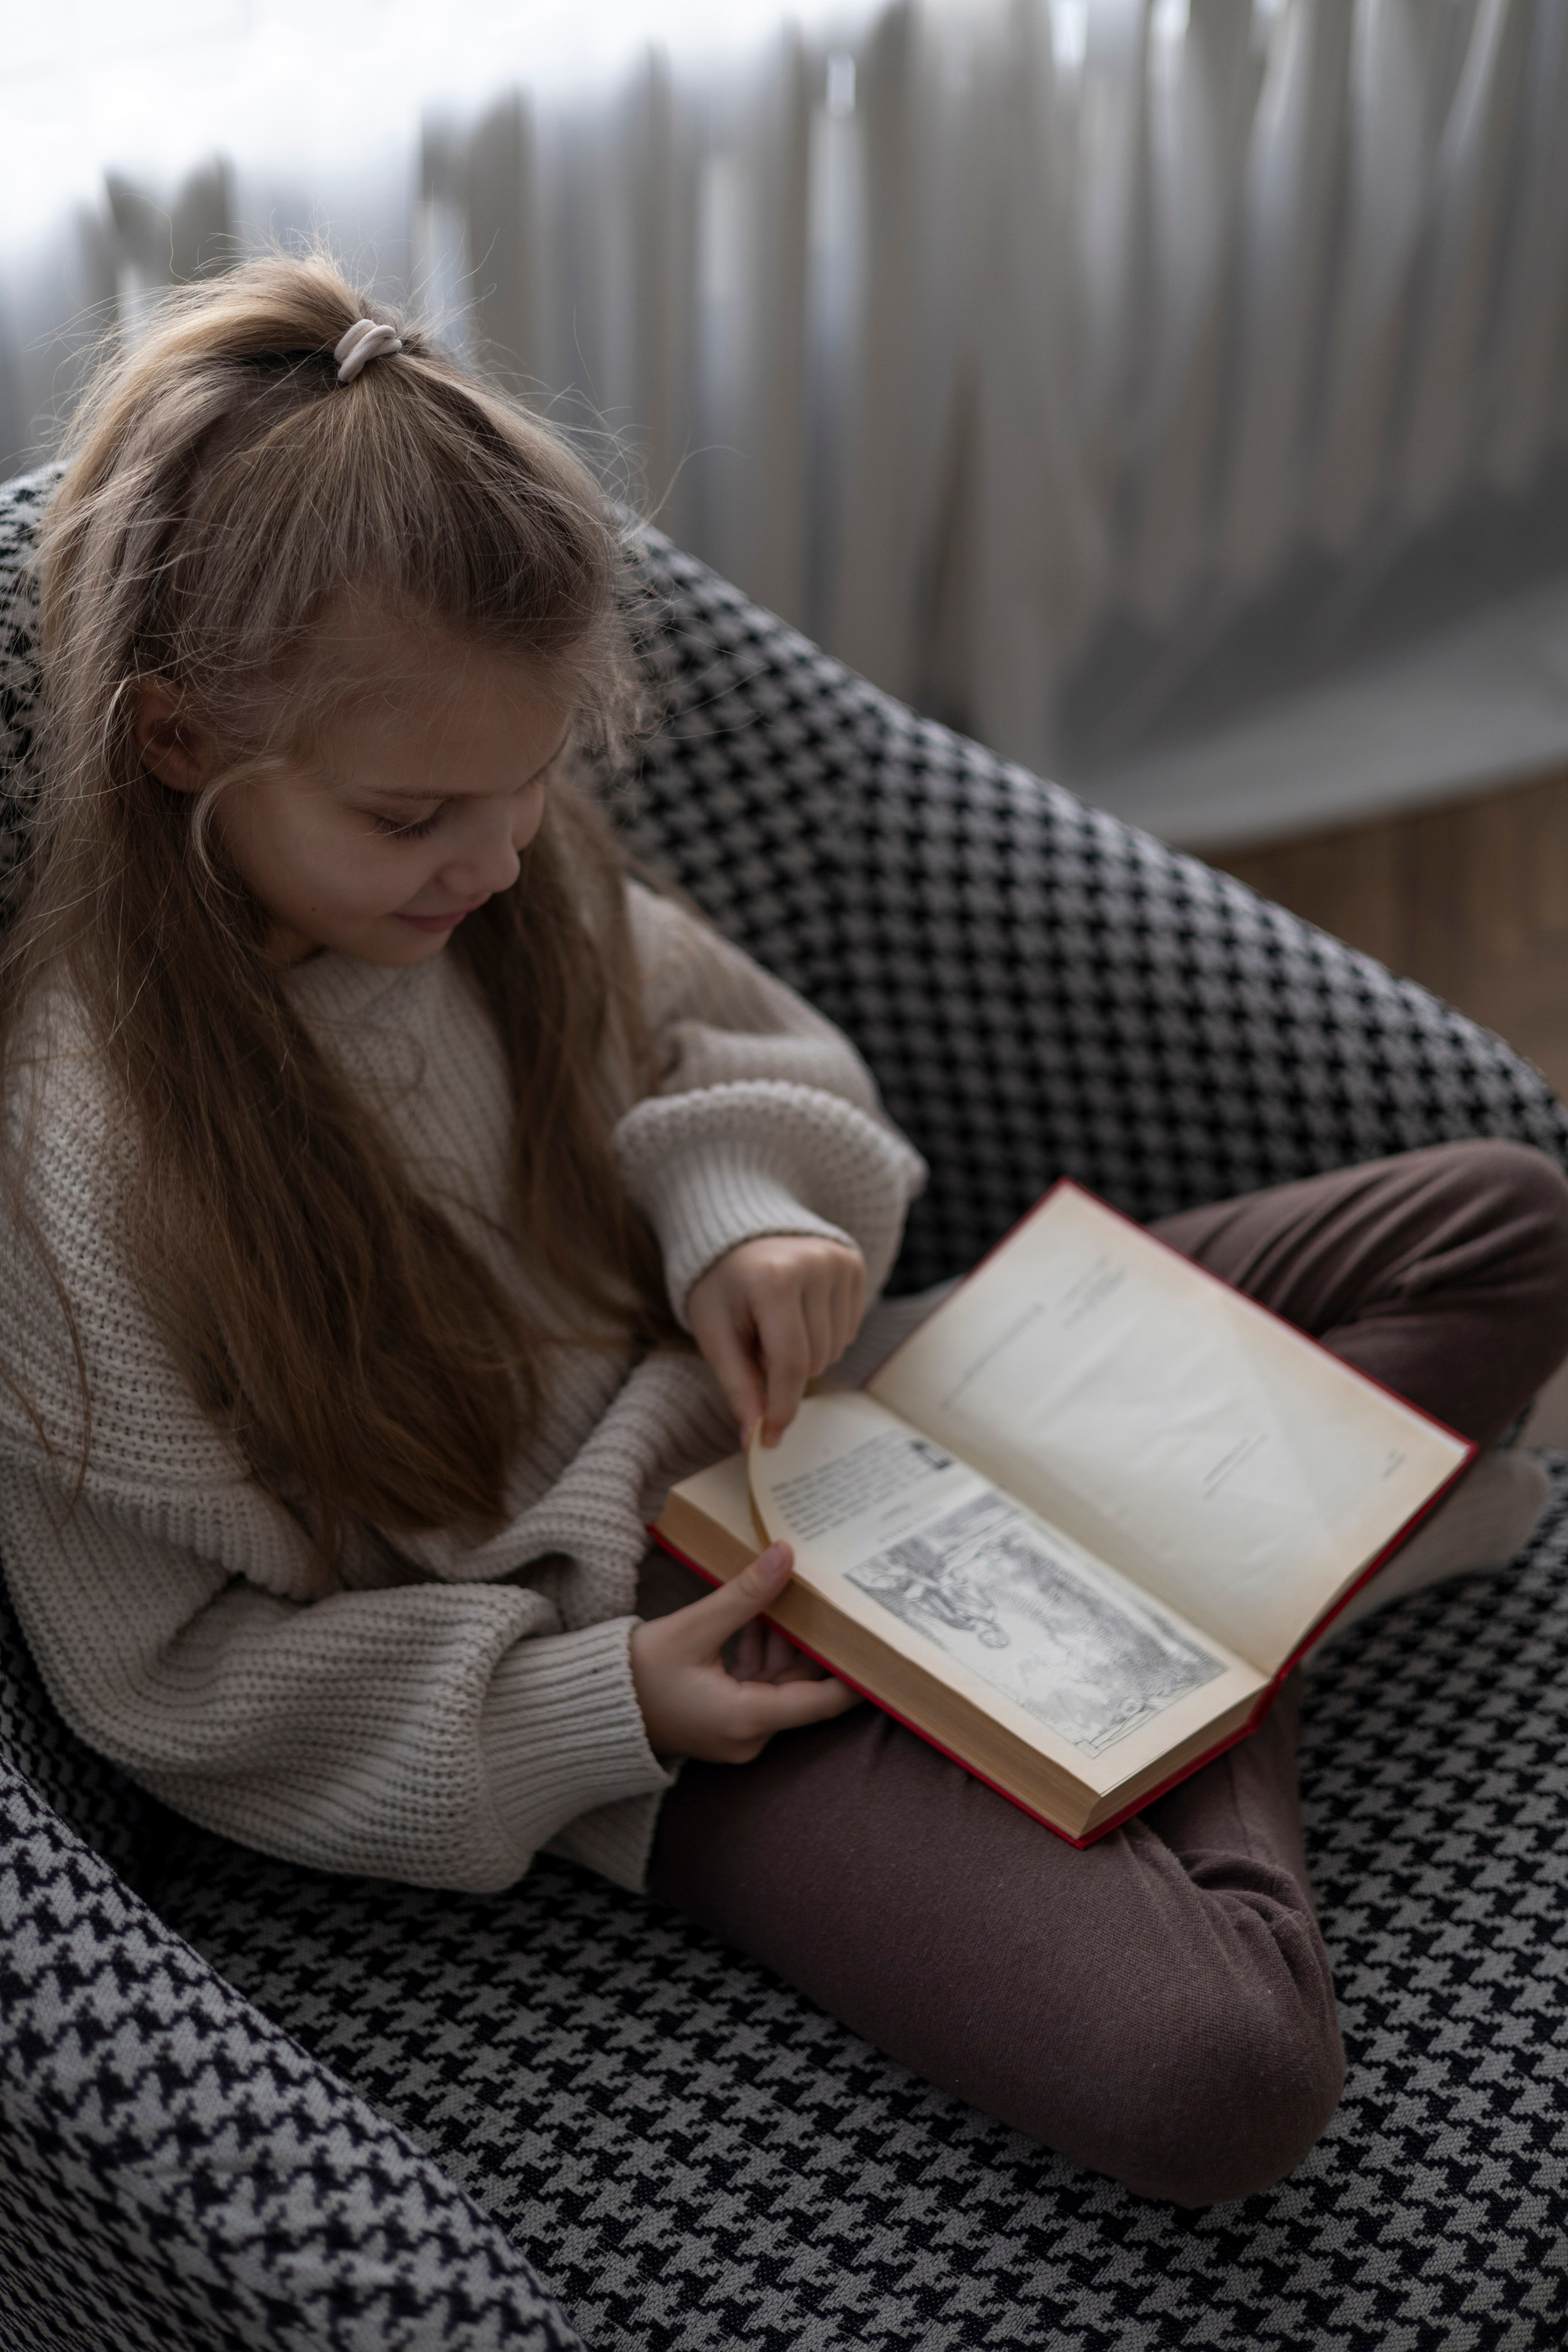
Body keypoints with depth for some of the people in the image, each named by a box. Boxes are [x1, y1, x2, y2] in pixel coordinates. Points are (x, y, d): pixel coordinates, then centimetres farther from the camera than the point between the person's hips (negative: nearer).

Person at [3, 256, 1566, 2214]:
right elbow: (163, 1677, -14)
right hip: (607, 1635, -6)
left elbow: (743, 1031, 13)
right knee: (1208, 2074, -28)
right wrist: (595, 1707, -19)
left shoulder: (502, 872, -5)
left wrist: (746, 1202, -11)